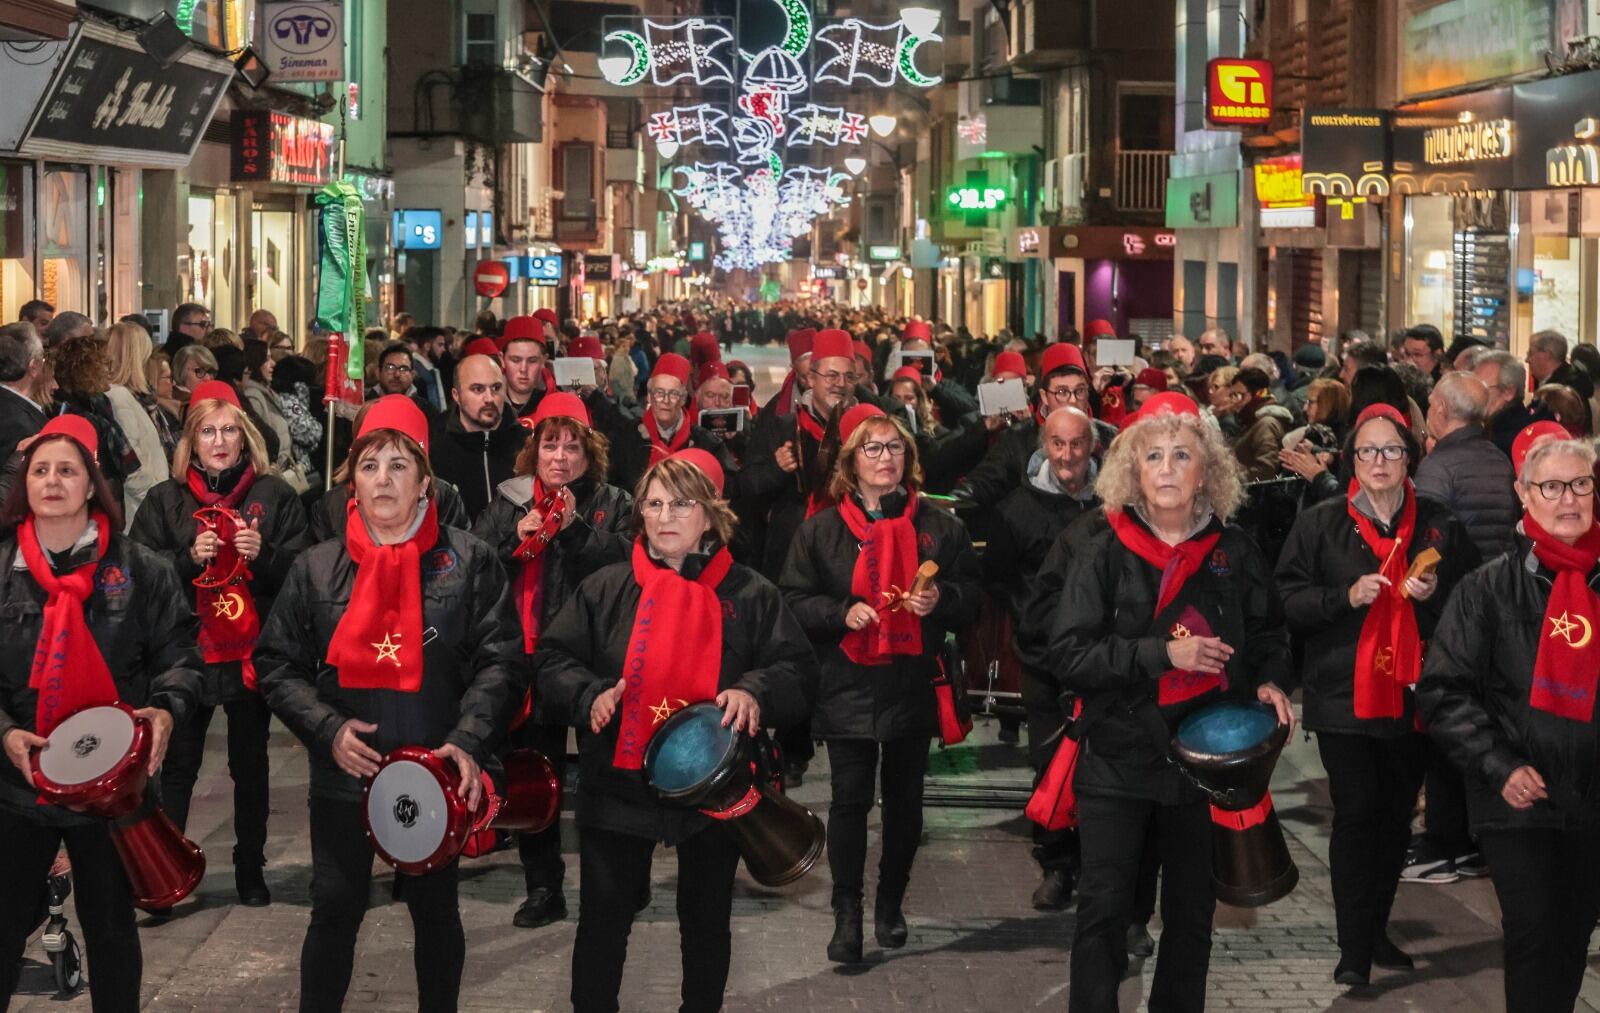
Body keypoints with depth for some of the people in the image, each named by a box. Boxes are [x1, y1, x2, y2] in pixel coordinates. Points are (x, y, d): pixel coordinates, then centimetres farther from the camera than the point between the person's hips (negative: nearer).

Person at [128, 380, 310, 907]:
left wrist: (263, 554, -17)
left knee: (250, 765, 11)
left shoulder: (276, 496, 3)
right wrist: (188, 558, -16)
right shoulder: (165, 500, 5)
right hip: (185, 651, 0)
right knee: (177, 766, -1)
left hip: (253, 653, 1)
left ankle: (251, 870, 21)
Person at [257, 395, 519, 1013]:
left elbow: (498, 661, -7)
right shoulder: (316, 569, 1)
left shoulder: (469, 562, -4)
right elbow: (278, 665, 2)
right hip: (344, 776, 1)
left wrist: (468, 741, -20)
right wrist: (328, 730, -12)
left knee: (435, 909, 14)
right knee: (335, 910, 7)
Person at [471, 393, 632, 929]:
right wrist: (515, 541, -12)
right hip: (526, 657, 2)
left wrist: (575, 528, -19)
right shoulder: (508, 502, 9)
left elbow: (626, 564, -13)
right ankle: (543, 887, 16)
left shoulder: (613, 504, 4)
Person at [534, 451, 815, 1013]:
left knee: (707, 923, 15)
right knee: (603, 921, 7)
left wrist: (754, 692, -23)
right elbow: (552, 660, 1)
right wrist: (590, 694, -18)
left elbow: (797, 671, -3)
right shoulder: (605, 589, 1)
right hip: (618, 785, 0)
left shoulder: (750, 595, -1)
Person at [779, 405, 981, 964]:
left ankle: (891, 905, 25)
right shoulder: (821, 530, 2)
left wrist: (941, 599, -13)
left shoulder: (939, 527, 6)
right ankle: (847, 914, 4)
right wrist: (842, 613, -16)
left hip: (914, 684, 2)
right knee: (850, 799, -3)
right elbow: (795, 601, 0)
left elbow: (971, 597, 8)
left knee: (904, 800, 10)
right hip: (847, 686, -2)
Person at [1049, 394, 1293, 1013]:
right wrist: (1161, 653, -21)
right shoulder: (1104, 555, -5)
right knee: (1104, 908, -3)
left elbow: (1268, 635, 16)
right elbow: (1068, 654, -12)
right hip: (1120, 758, -3)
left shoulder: (1234, 553, 2)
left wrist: (1268, 681, -5)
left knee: (1192, 909, 13)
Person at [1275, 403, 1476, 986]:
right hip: (1345, 693, -3)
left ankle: (1375, 931, 25)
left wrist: (1437, 593, -9)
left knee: (1397, 815, 10)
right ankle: (1354, 949, -4)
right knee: (1356, 813, -8)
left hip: (1413, 694, 3)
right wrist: (1346, 596, -16)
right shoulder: (1320, 525, 1)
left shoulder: (1440, 525, 6)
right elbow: (1287, 599, -3)